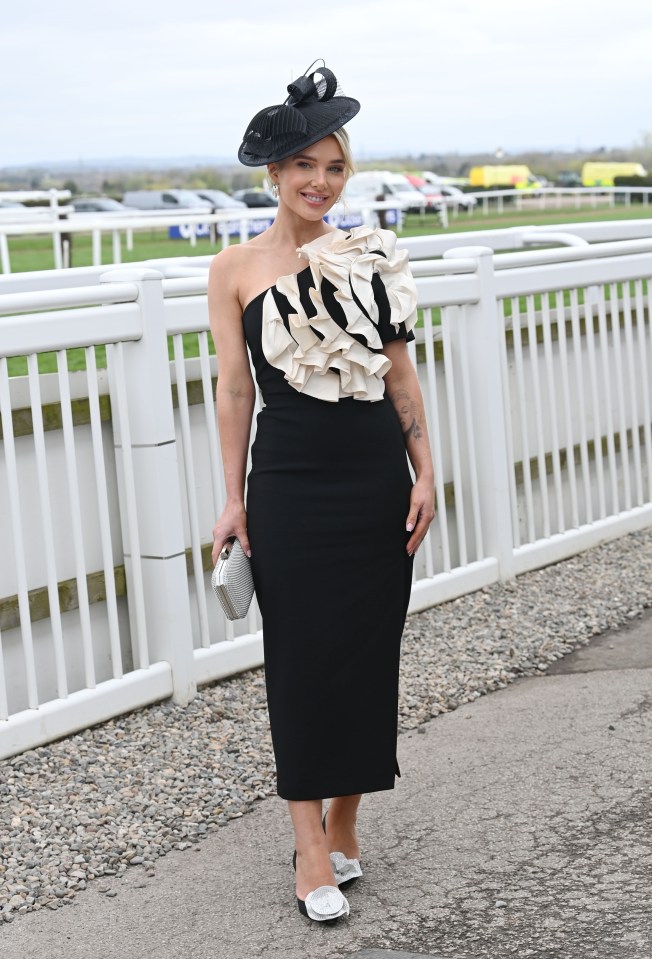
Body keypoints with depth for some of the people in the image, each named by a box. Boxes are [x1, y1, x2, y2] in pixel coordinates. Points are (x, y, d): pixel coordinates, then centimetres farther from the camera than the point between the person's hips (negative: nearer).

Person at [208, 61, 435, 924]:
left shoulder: (370, 257, 6)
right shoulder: (237, 268, 0)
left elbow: (401, 374, 9)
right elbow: (235, 387, 0)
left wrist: (424, 471, 3)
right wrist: (234, 497, -3)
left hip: (376, 478, 3)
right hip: (290, 483, -3)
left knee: (369, 652, 7)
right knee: (303, 658, 0)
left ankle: (345, 825, 22)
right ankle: (312, 851, 7)